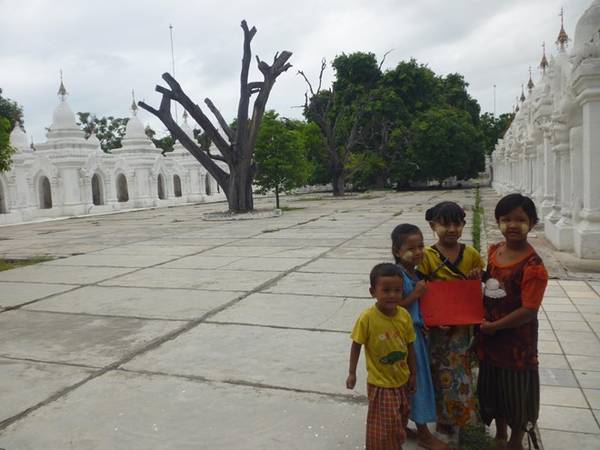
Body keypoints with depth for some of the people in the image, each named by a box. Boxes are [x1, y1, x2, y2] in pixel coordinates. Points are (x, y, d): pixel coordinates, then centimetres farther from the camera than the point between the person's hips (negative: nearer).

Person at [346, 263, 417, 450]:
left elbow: (409, 346, 1)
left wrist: (413, 374, 7)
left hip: (402, 380, 5)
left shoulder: (404, 315, -11)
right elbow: (356, 345, -11)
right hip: (380, 384, -5)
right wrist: (352, 373, -6)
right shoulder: (367, 318, -24)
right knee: (384, 427, 6)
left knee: (400, 419, 24)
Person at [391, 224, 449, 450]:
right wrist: (415, 294, -23)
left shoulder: (417, 274, 6)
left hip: (417, 332, 8)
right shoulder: (397, 276, -20)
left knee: (415, 381, 18)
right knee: (413, 381, 5)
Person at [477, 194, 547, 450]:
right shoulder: (494, 251, -1)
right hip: (490, 336, 6)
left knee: (516, 391, 13)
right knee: (493, 388, 21)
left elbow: (528, 311, -23)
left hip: (517, 340, -6)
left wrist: (493, 326, -17)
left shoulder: (532, 266, -22)